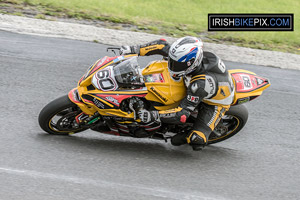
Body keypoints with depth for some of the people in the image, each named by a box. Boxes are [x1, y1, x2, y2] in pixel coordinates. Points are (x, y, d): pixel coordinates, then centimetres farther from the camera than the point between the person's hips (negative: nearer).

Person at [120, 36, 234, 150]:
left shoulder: (201, 83, -44)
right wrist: (134, 49, -21)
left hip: (215, 104, -8)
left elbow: (183, 113, -43)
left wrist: (155, 116, -50)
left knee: (196, 141, -24)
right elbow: (162, 45, -13)